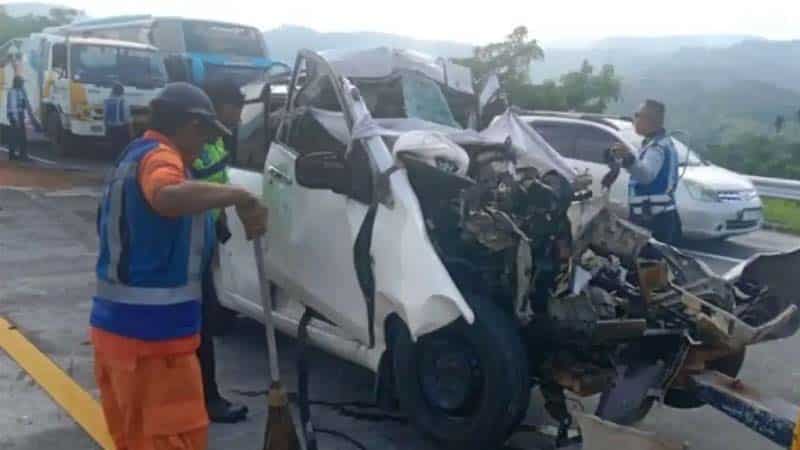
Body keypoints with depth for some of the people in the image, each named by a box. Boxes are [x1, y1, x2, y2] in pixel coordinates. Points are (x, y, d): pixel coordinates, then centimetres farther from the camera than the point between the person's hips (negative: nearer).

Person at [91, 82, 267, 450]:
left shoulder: (133, 156, 18)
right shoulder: (158, 156, -14)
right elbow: (168, 197, -39)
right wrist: (239, 196, -32)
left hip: (114, 325, 10)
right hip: (152, 335, -10)